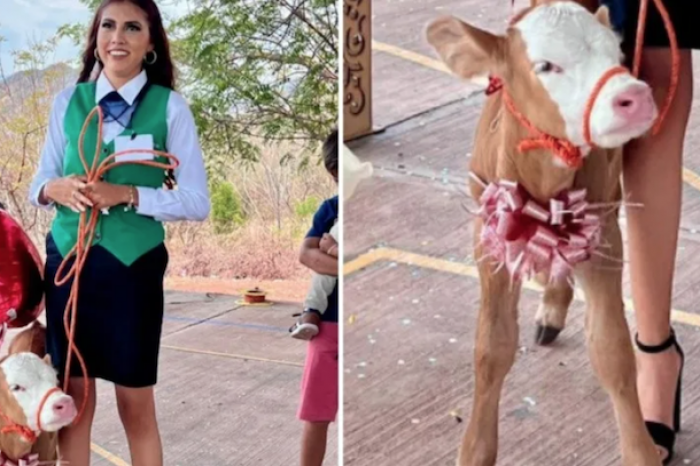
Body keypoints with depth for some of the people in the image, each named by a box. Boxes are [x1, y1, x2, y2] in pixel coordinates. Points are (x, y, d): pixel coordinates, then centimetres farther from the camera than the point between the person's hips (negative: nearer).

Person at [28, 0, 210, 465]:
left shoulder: (170, 107, -5)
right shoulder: (68, 101, 4)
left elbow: (197, 201, -7)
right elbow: (39, 182, 11)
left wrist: (126, 195, -19)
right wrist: (56, 188, -13)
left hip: (133, 265, -3)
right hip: (68, 260, 3)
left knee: (137, 405, 7)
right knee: (72, 396, 12)